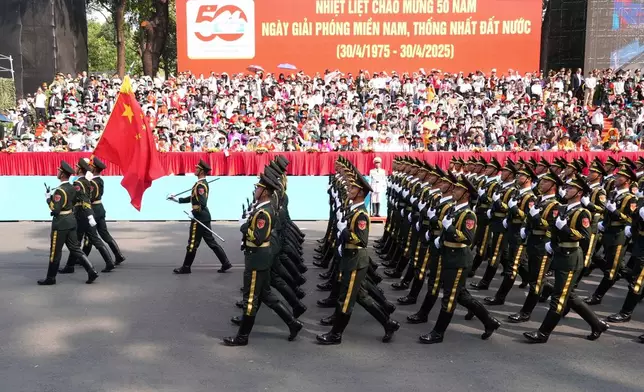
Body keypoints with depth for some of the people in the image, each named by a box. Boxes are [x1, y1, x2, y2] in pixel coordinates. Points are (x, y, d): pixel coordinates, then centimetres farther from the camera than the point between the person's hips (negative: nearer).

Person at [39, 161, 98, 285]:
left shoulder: (60, 190, -19)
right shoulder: (72, 188, 6)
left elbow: (55, 209, -21)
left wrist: (48, 198, -9)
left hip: (60, 222, -8)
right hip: (71, 220, 8)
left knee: (55, 251, 5)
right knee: (75, 248, 11)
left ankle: (50, 278, 18)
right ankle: (91, 271, 3)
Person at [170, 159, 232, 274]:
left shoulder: (200, 185, -18)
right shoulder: (203, 183, 13)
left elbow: (202, 203, -27)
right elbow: (193, 198, 20)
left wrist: (193, 213, -17)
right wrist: (177, 199, 17)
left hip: (199, 217, -10)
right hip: (204, 216, 10)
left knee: (193, 243, 2)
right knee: (210, 241, 12)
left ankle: (186, 267, 14)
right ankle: (226, 263, 12)